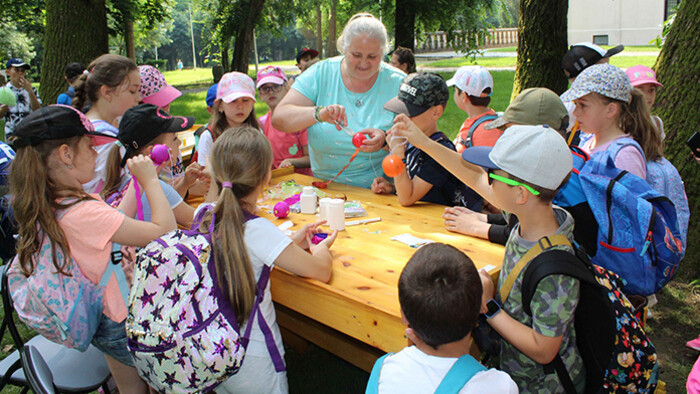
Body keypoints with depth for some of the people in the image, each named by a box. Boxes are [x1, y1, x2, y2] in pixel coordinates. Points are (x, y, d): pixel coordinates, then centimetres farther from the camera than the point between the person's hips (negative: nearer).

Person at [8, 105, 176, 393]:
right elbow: (165, 231, -30)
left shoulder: (42, 207, -4)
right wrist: (150, 181, -19)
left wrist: (137, 182, 7)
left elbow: (114, 223, 5)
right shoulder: (84, 212, -33)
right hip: (117, 323, -9)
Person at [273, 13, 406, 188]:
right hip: (324, 186, 2)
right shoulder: (321, 73, 1)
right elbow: (278, 119, -6)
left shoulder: (398, 83, 0)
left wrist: (386, 138, -25)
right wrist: (318, 113, -24)